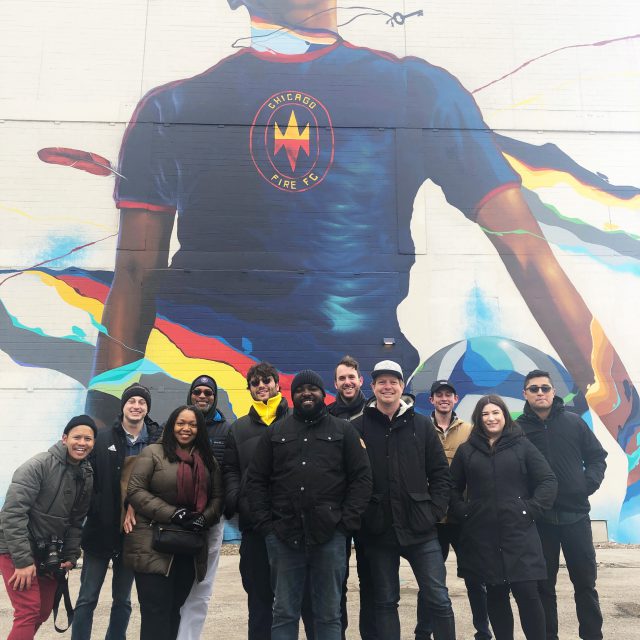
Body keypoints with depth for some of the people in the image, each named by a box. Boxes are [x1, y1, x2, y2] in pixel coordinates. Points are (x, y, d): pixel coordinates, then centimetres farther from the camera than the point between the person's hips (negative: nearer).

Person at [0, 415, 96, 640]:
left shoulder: (87, 477, 4)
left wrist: (71, 556, 1)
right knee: (29, 612, -12)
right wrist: (23, 560, -22)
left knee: (43, 612, 12)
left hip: (49, 555, 7)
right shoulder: (38, 465, -18)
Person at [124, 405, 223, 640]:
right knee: (156, 613, -4)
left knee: (174, 610, 13)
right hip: (154, 547, -5)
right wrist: (172, 513, -17)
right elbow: (135, 491, -10)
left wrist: (204, 518, -9)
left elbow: (217, 497, 12)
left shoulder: (208, 460, 13)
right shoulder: (153, 453, -3)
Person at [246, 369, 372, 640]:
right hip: (283, 535, 1)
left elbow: (362, 478, 3)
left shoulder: (343, 430, 7)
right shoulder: (275, 432, 10)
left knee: (329, 614, 9)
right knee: (284, 613, 9)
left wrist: (347, 520, -6)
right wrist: (264, 522, -2)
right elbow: (255, 480, 8)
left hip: (329, 536, -1)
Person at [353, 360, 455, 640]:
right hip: (378, 530, 0)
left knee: (438, 598, 4)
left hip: (420, 528, 1)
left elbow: (440, 472, 6)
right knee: (385, 601, 11)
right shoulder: (358, 427, 0)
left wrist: (435, 510, -2)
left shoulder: (421, 425, 4)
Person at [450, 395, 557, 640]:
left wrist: (532, 510, -6)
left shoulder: (522, 445, 4)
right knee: (495, 594, 9)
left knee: (526, 592, -4)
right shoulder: (466, 450, 8)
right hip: (482, 535, 2)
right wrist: (463, 513, -1)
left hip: (519, 532, -1)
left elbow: (548, 481, 1)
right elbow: (453, 488, 12)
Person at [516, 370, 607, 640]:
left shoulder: (573, 422, 3)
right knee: (544, 583, 10)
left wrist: (589, 483, -6)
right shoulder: (517, 429, -2)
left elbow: (597, 456, 9)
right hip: (539, 518, -1)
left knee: (585, 581, 11)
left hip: (575, 514, 1)